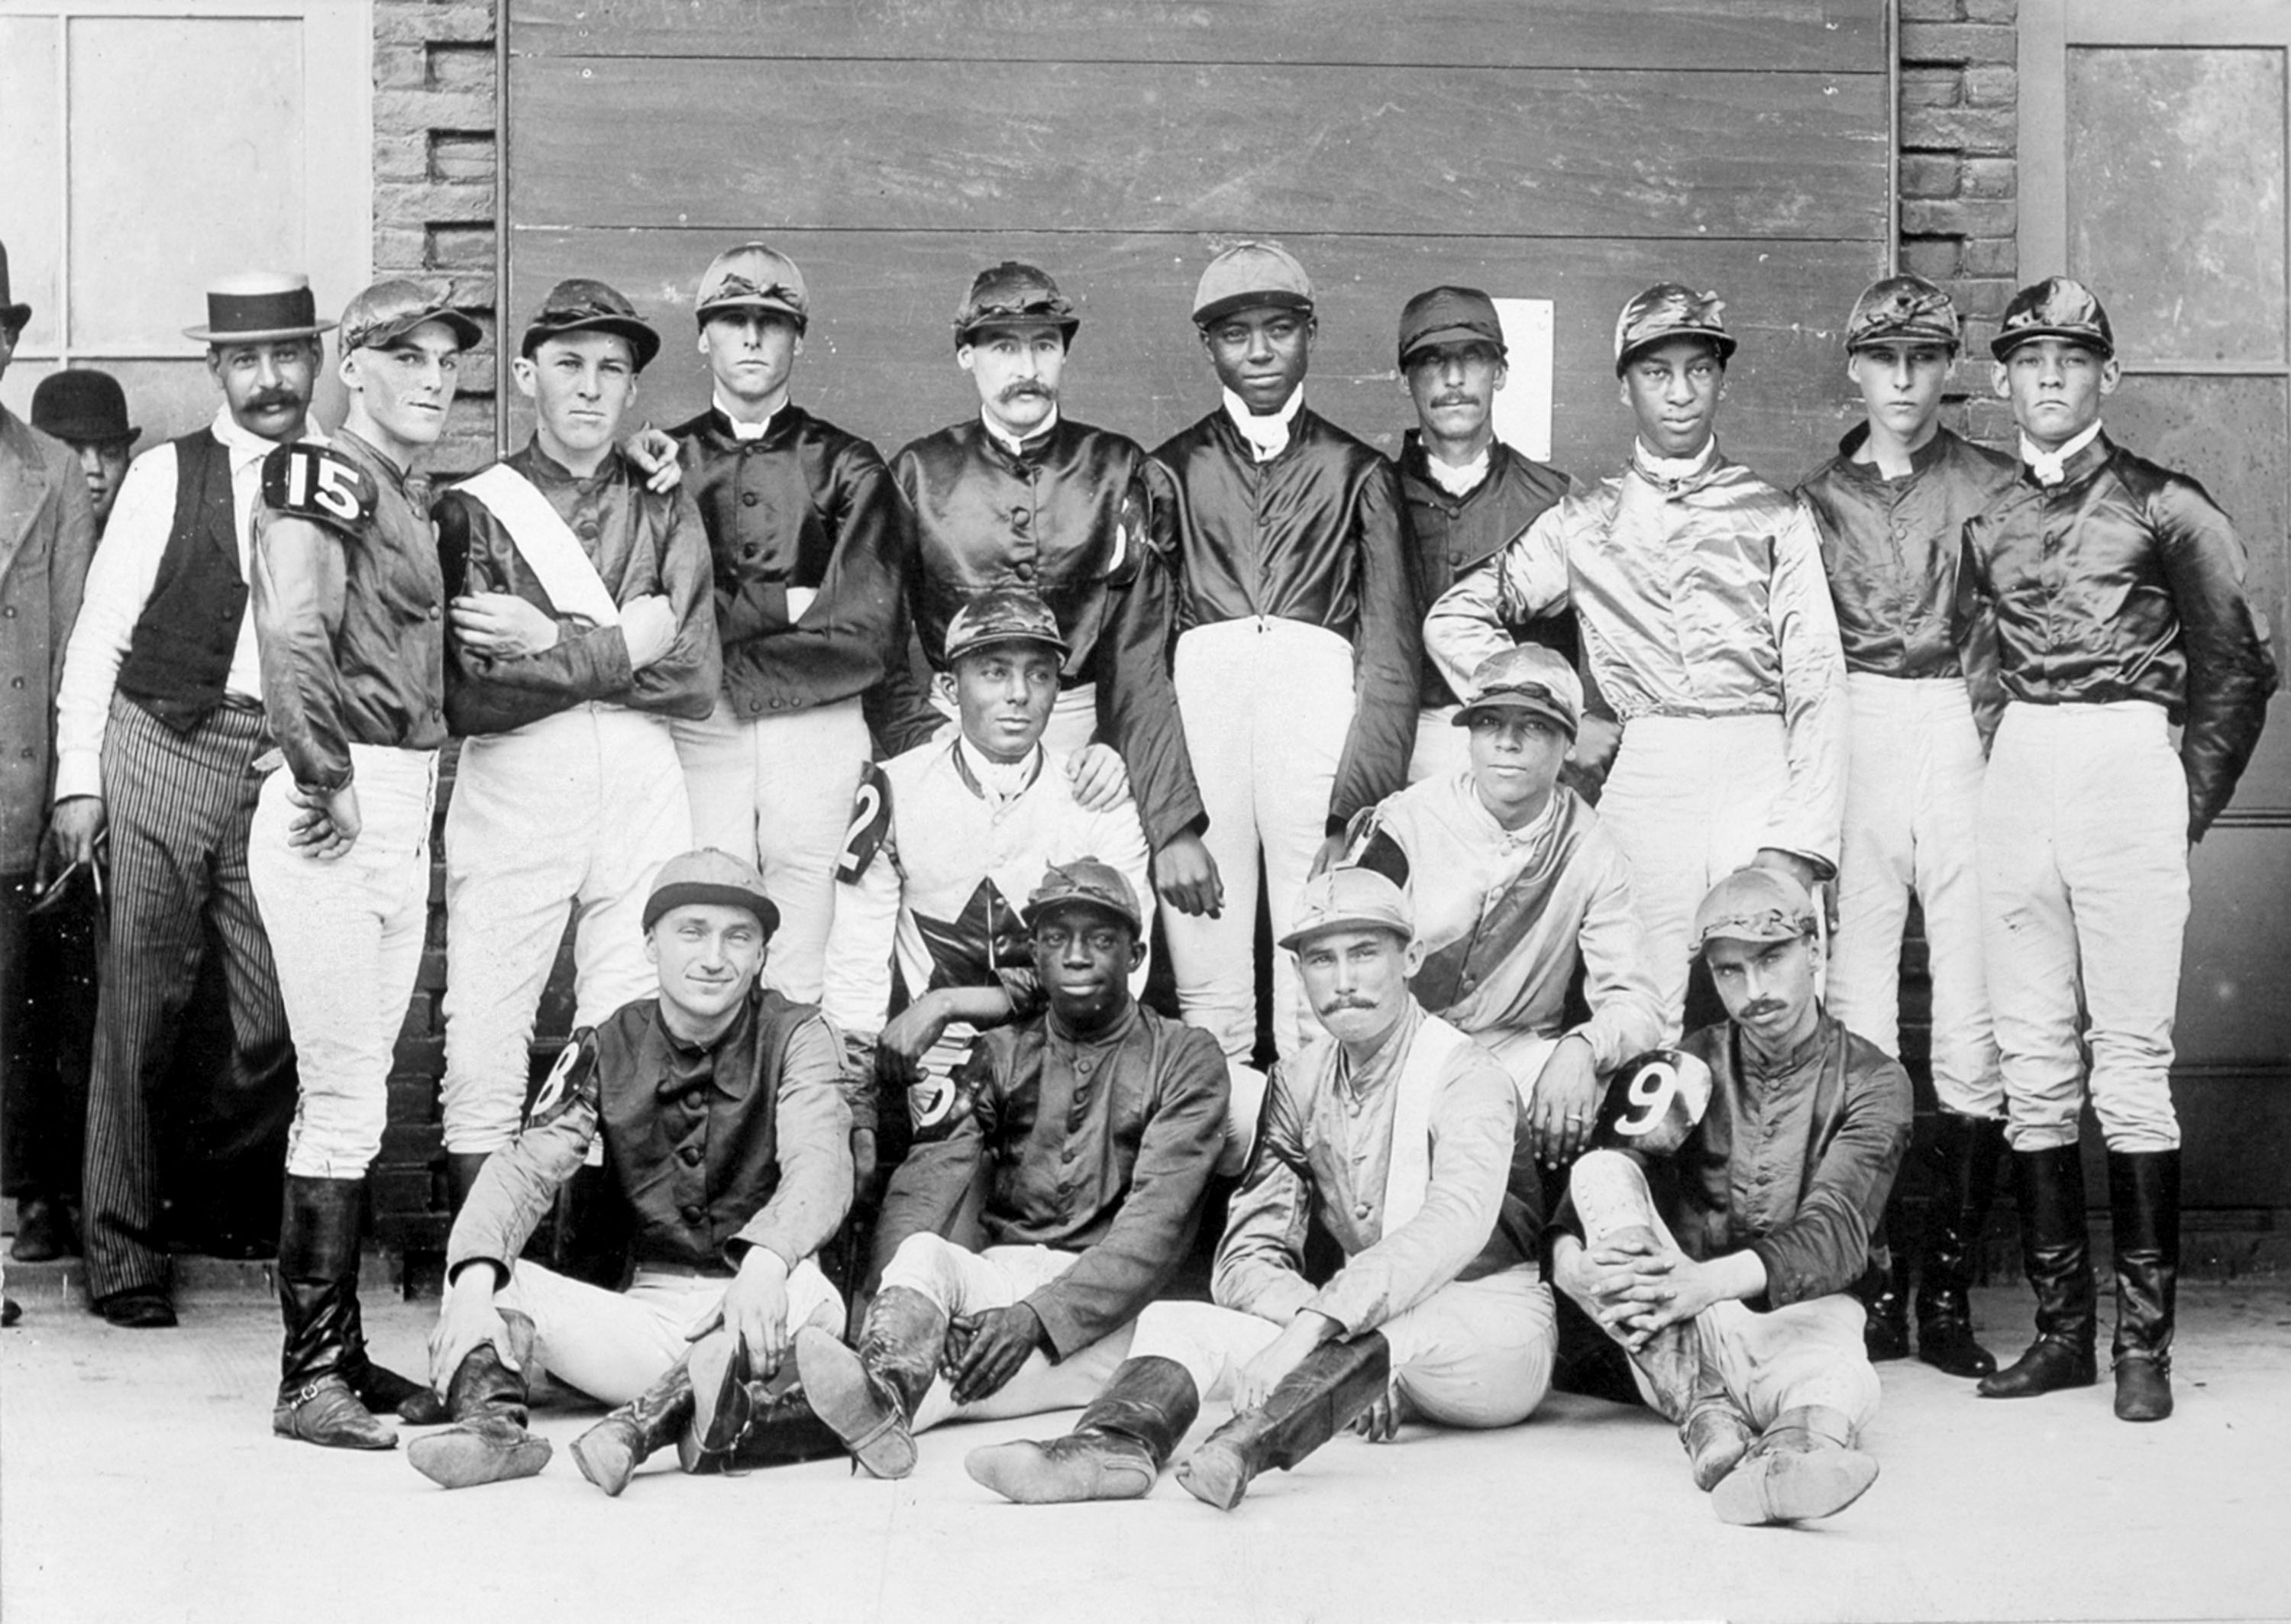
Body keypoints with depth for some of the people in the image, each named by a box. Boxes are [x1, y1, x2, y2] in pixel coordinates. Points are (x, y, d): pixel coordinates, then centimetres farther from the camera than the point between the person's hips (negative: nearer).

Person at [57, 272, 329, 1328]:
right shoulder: (167, 475, 5)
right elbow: (100, 632, 5)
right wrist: (79, 777, -1)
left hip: (290, 765, 2)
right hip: (163, 751, -2)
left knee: (281, 1023, -1)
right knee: (140, 1010, 1)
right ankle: (121, 1254, 10)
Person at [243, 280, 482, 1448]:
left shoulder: (413, 498, 18)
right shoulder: (322, 476, -9)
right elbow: (293, 635, -22)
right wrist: (324, 778, -19)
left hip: (402, 816, 9)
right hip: (336, 817, -9)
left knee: (353, 1098, 13)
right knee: (345, 1102, -7)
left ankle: (339, 1352, 22)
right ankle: (309, 1378, -1)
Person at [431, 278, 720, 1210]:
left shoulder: (666, 512, 13)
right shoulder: (472, 510, 5)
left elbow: (695, 680, 0)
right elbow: (471, 699, -7)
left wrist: (550, 644, -6)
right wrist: (622, 645, -7)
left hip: (642, 790, 2)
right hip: (511, 789, -2)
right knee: (484, 1044, -4)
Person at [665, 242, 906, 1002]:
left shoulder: (847, 467, 9)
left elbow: (865, 623, -2)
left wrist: (727, 615, -5)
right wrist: (789, 605, -5)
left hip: (818, 721, 0)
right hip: (700, 730, 0)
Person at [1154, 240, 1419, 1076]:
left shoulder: (1356, 471, 17)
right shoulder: (1172, 467, 19)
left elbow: (1391, 641, 10)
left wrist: (1365, 780, -4)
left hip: (1317, 689, -1)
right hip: (1201, 686, 1)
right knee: (1205, 961, -5)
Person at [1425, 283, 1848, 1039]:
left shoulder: (1775, 517, 10)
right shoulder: (1584, 523, 13)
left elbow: (1816, 681, 3)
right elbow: (1453, 619, 15)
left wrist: (1798, 841, -8)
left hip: (1760, 775, -1)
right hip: (1641, 778, 1)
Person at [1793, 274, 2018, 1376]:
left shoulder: (1994, 489, 9)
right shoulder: (1815, 501, 15)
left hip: (1964, 744, -1)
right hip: (1849, 748, 1)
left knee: (1971, 1035, -4)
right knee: (1856, 1032, -2)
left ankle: (1947, 1294, 1)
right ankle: (1876, 1290, 4)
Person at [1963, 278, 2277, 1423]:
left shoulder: (2165, 505, 3)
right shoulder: (1985, 518, 13)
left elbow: (2238, 662, 6)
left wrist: (2191, 800, 2)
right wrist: (1994, 756, 8)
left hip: (2127, 771, -4)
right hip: (2017, 774, 4)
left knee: (2131, 1061, -5)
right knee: (2034, 1065, 4)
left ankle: (2146, 1340, 0)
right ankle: (2060, 1329, 11)